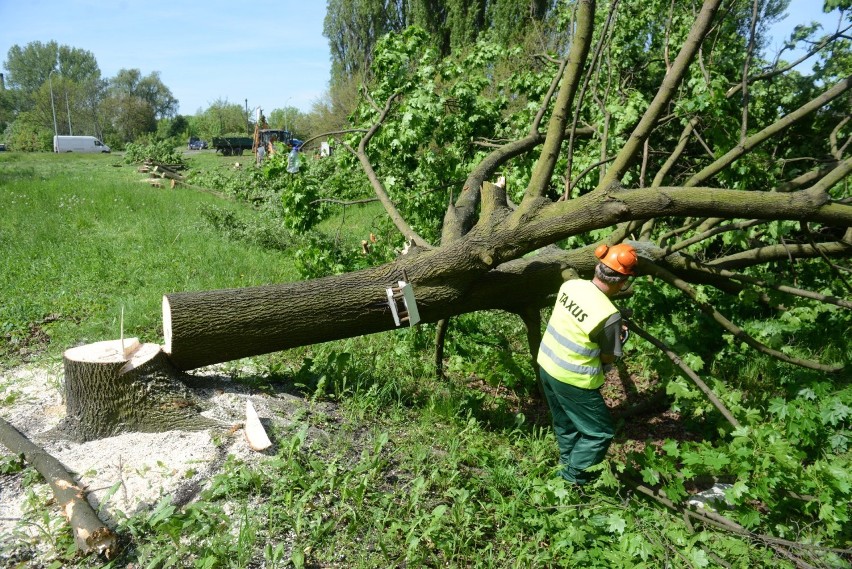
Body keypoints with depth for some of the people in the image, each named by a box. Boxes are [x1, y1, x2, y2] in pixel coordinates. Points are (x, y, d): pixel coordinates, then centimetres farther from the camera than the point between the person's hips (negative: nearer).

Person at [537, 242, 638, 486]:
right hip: (572, 379, -7)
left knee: (565, 423, 28)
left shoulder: (570, 285, -10)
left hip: (546, 365, 8)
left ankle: (568, 461, 46)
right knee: (600, 432, 15)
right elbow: (608, 358, -11)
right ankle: (574, 474, 23)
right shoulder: (609, 315, -28)